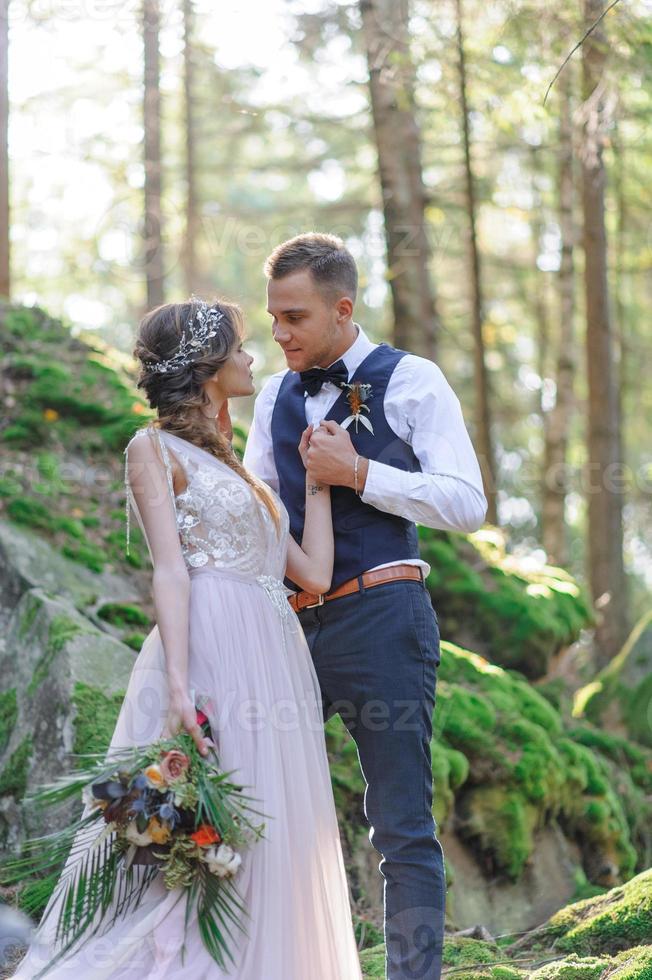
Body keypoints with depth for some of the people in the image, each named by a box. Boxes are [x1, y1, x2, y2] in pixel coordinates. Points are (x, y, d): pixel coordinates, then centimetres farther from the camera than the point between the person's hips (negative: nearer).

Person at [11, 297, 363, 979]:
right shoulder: (154, 448, 3)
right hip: (212, 653, -8)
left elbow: (315, 573, 17)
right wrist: (177, 685, -22)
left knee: (266, 856, 5)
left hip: (275, 663, 8)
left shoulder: (231, 467, 25)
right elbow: (170, 570, -11)